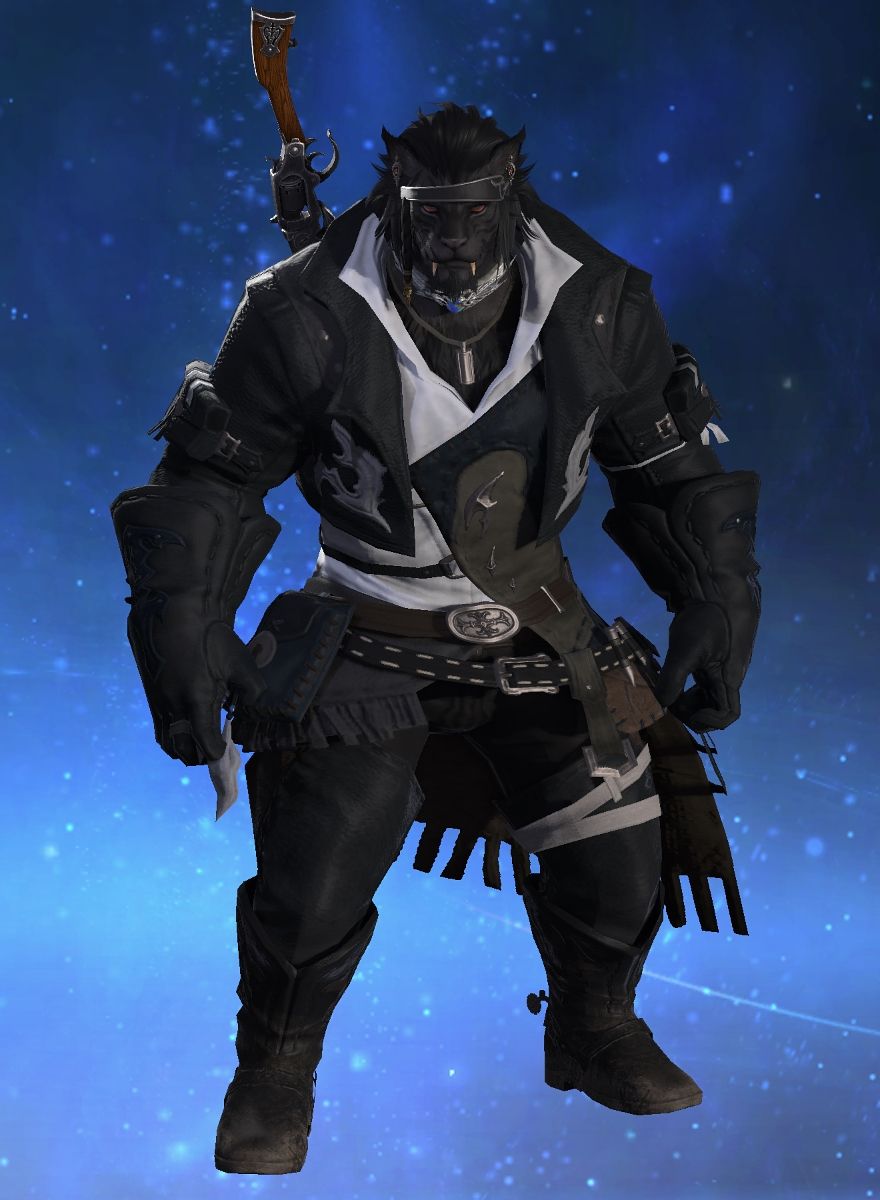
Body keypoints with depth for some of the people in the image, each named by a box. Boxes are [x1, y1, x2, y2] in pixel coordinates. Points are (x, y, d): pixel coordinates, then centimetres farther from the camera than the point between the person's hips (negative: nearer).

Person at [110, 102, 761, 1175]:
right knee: (315, 883, -10)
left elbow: (674, 470, 6)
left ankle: (594, 1034, 33)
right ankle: (275, 1071, 19)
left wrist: (716, 604, 2)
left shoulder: (595, 309, -9)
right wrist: (183, 630, -13)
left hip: (536, 638, 3)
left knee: (617, 850, 3)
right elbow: (210, 473, -7)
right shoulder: (310, 317, -18)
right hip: (372, 640, -3)